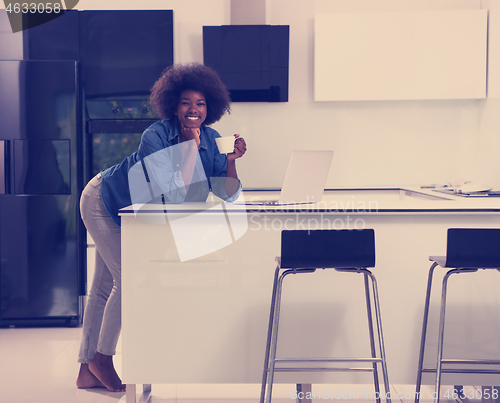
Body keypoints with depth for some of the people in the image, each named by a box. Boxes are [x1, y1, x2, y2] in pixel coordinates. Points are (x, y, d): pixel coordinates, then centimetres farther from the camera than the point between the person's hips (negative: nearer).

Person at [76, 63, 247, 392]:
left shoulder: (210, 139, -14)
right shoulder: (155, 137, -32)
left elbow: (228, 195, -17)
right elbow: (177, 194, -41)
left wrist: (231, 160, -33)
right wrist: (191, 144, -38)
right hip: (104, 202, -6)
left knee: (105, 287, 11)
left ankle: (88, 371, 19)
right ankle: (102, 359, 10)